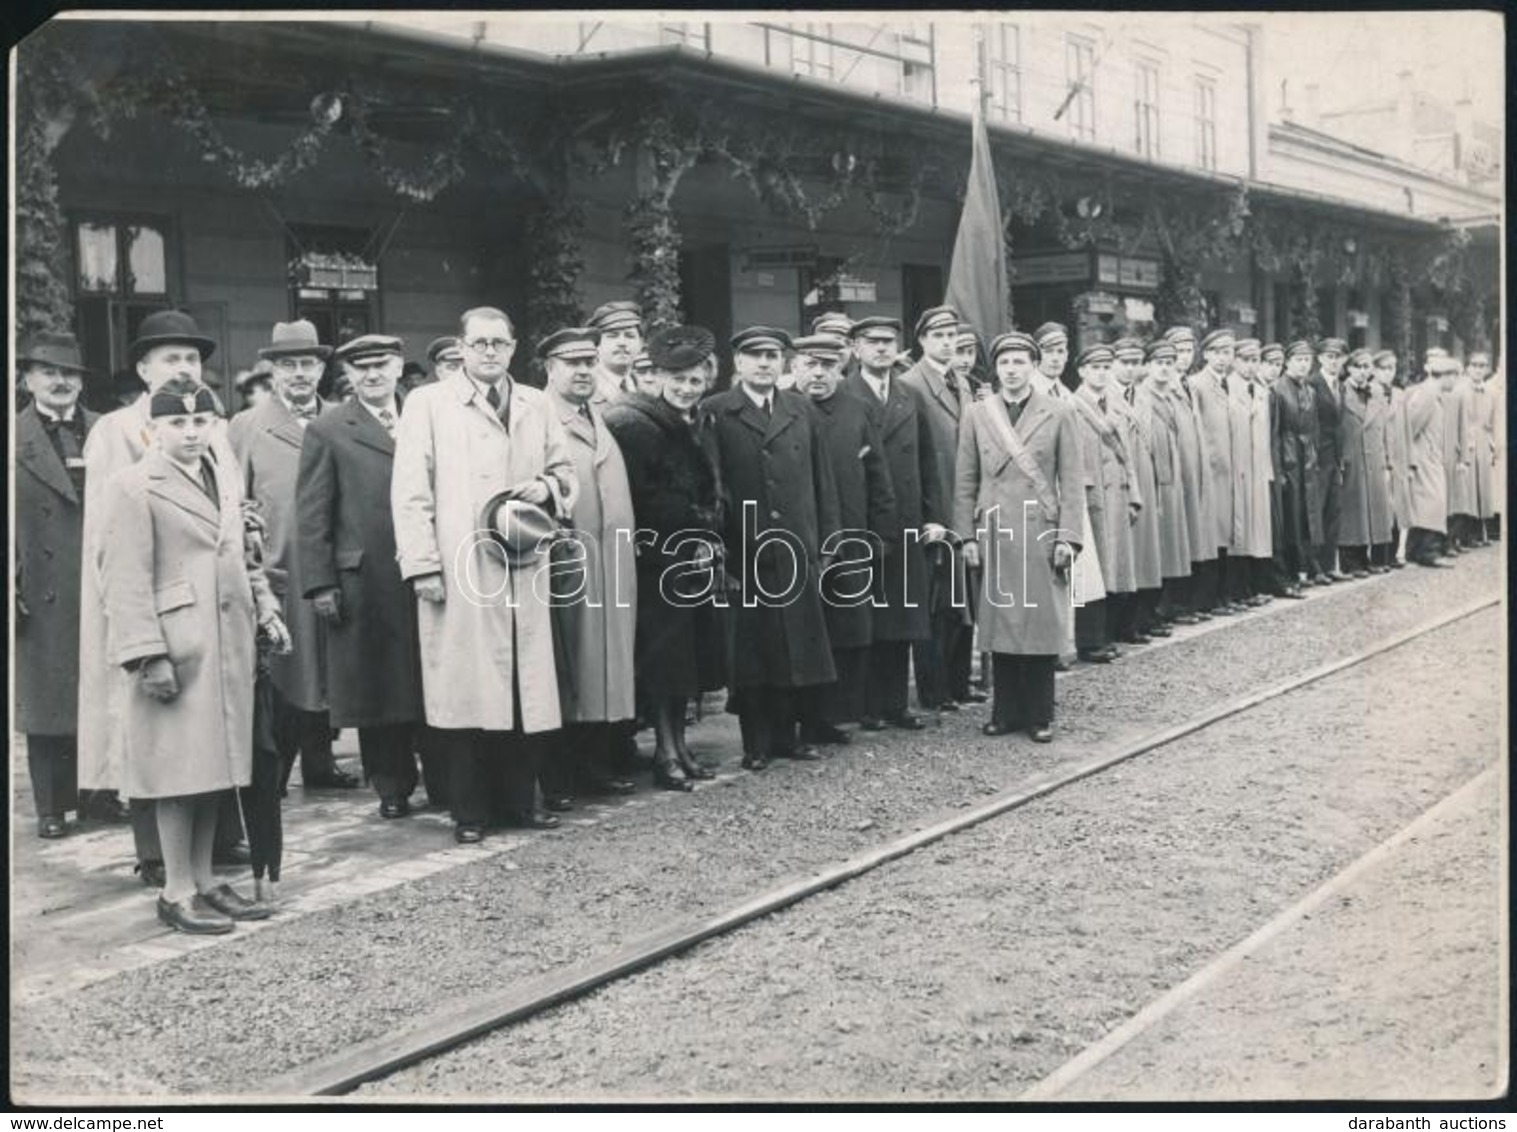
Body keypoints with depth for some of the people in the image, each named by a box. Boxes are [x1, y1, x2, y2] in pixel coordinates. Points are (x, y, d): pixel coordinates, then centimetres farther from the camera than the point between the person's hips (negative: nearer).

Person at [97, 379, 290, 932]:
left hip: (229, 645, 7)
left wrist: (264, 607, 10)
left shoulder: (226, 478, 15)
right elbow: (125, 581, -12)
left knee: (214, 766, 12)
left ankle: (204, 881, 22)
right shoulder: (132, 487, -7)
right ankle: (177, 893, 9)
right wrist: (147, 654, -17)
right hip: (177, 648, -7)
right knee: (181, 770, -2)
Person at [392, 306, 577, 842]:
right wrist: (423, 565, -10)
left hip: (523, 569, 4)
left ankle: (521, 799, 17)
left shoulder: (536, 405, 15)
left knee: (526, 689, 5)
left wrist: (547, 486, -2)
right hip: (458, 571, -4)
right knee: (464, 691, -1)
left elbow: (565, 470, 22)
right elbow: (410, 492, -2)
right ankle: (469, 812, 9)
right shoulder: (427, 404, 3)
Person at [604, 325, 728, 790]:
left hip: (695, 560, 7)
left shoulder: (697, 428, 14)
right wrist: (695, 539, -13)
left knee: (687, 657, 10)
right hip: (657, 560, -7)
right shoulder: (635, 425, -11)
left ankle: (678, 743, 18)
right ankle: (665, 753, 2)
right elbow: (645, 500, -16)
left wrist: (709, 540, 3)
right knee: (662, 658, -5)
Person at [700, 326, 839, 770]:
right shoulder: (715, 413, 0)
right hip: (743, 553, -4)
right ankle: (756, 743, 12)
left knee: (795, 646, 8)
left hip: (796, 550, 4)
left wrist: (826, 540, 7)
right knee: (750, 652, 2)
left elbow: (822, 480, 13)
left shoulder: (801, 409, 13)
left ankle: (785, 735, 20)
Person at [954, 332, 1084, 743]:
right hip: (993, 533, 1)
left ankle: (1039, 716, 12)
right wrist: (967, 535, 1)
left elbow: (1072, 481, 2)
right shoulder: (976, 414, 8)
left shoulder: (1059, 414, 4)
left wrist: (1067, 537, -6)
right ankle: (1005, 712, 15)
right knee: (999, 624, 4)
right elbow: (965, 481, 8)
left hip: (1041, 533, -1)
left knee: (1041, 624, 1)